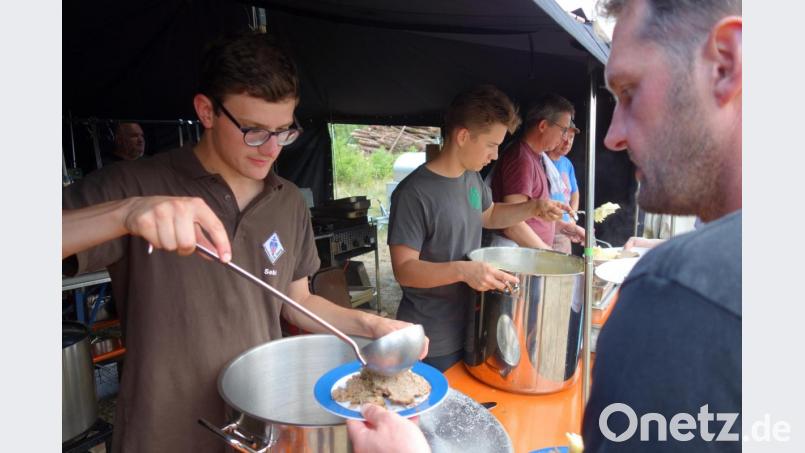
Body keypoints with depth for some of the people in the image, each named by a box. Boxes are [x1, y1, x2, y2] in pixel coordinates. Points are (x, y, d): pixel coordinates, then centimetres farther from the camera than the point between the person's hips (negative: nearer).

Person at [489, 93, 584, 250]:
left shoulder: (536, 157, 12)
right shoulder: (521, 159, -18)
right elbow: (512, 225, -24)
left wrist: (564, 227, 11)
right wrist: (551, 254, -18)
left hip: (533, 250, 9)